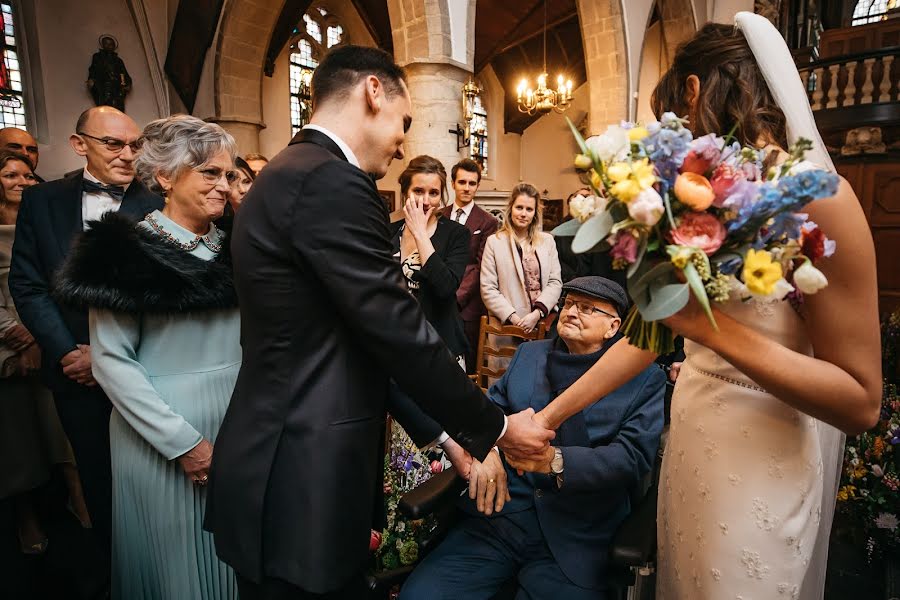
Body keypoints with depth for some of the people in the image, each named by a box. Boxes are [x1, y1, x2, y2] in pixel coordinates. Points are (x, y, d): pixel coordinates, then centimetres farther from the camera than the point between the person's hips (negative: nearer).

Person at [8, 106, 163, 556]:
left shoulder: (156, 207, -9)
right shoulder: (42, 201, 1)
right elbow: (27, 285, 0)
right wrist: (68, 352, -9)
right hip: (75, 370, 3)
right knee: (96, 476, 19)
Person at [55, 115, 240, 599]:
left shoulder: (234, 249, 5)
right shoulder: (123, 252, -10)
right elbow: (111, 360, -13)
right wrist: (183, 441, -16)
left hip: (236, 431, 5)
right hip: (160, 441, -4)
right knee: (172, 561, 15)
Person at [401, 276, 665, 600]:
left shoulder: (645, 378, 3)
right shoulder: (529, 353, 14)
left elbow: (634, 456, -6)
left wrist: (556, 460, -21)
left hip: (574, 540, -2)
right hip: (496, 514, 3)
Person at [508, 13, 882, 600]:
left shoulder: (813, 194, -17)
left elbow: (862, 401, -17)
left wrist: (713, 326, -28)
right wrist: (550, 415, 0)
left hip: (761, 459, -6)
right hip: (690, 436, 6)